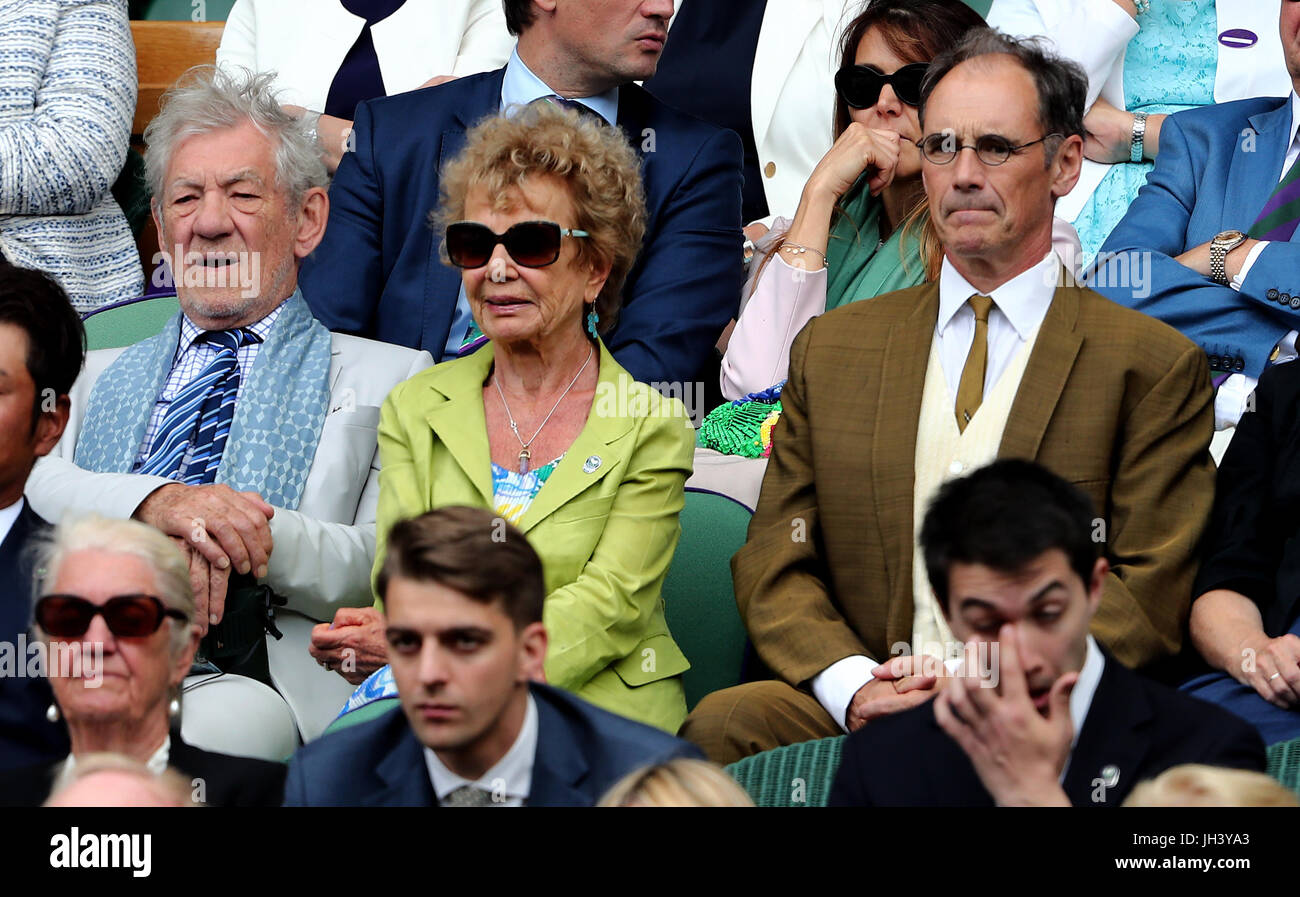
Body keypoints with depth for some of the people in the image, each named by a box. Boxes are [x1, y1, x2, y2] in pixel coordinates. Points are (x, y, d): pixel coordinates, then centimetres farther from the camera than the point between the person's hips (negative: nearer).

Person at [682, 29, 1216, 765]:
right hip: (856, 706, 4)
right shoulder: (832, 349, 18)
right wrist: (852, 684, -9)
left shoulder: (1153, 366, 6)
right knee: (723, 725, -28)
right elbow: (775, 567, 13)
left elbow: (1150, 595, 0)